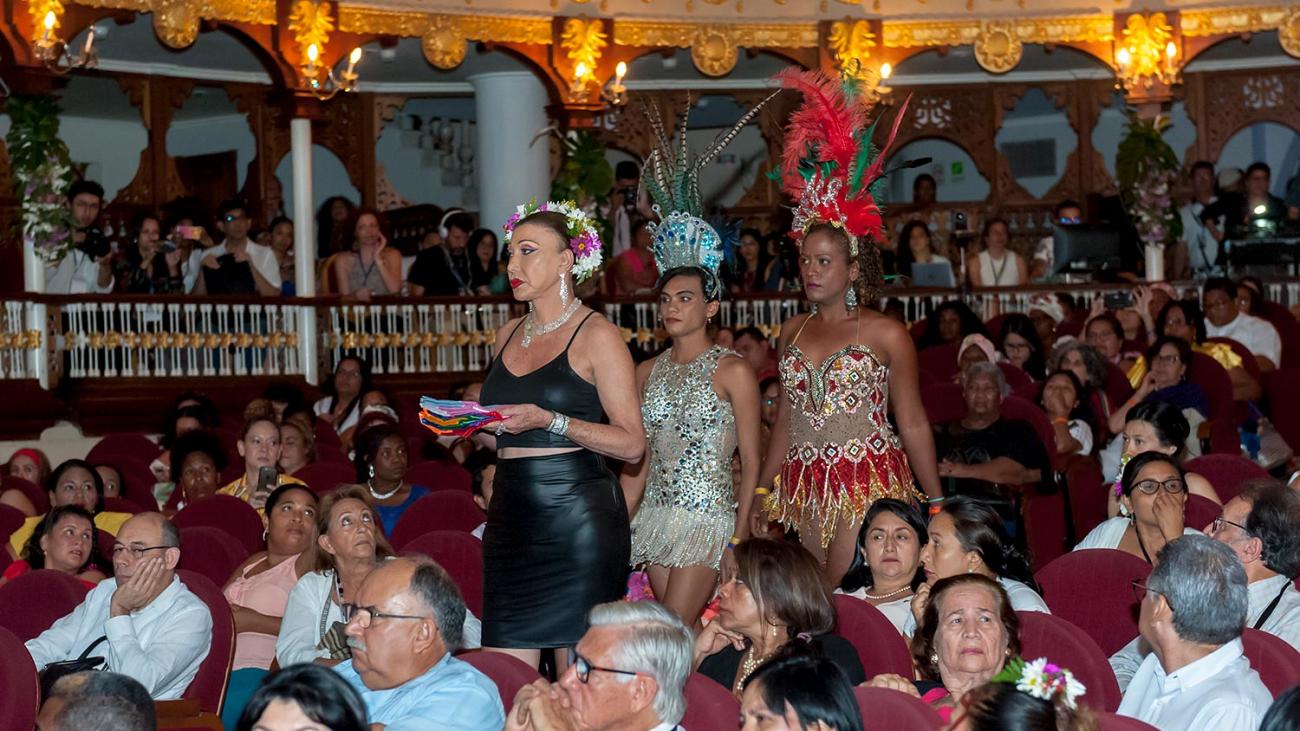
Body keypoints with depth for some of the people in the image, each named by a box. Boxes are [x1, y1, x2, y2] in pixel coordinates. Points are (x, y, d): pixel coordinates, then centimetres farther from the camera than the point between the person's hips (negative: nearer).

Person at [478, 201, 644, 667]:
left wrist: (549, 420, -19)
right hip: (511, 517, 6)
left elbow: (631, 444, -10)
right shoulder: (508, 335, 16)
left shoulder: (596, 335, -4)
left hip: (578, 518, -6)